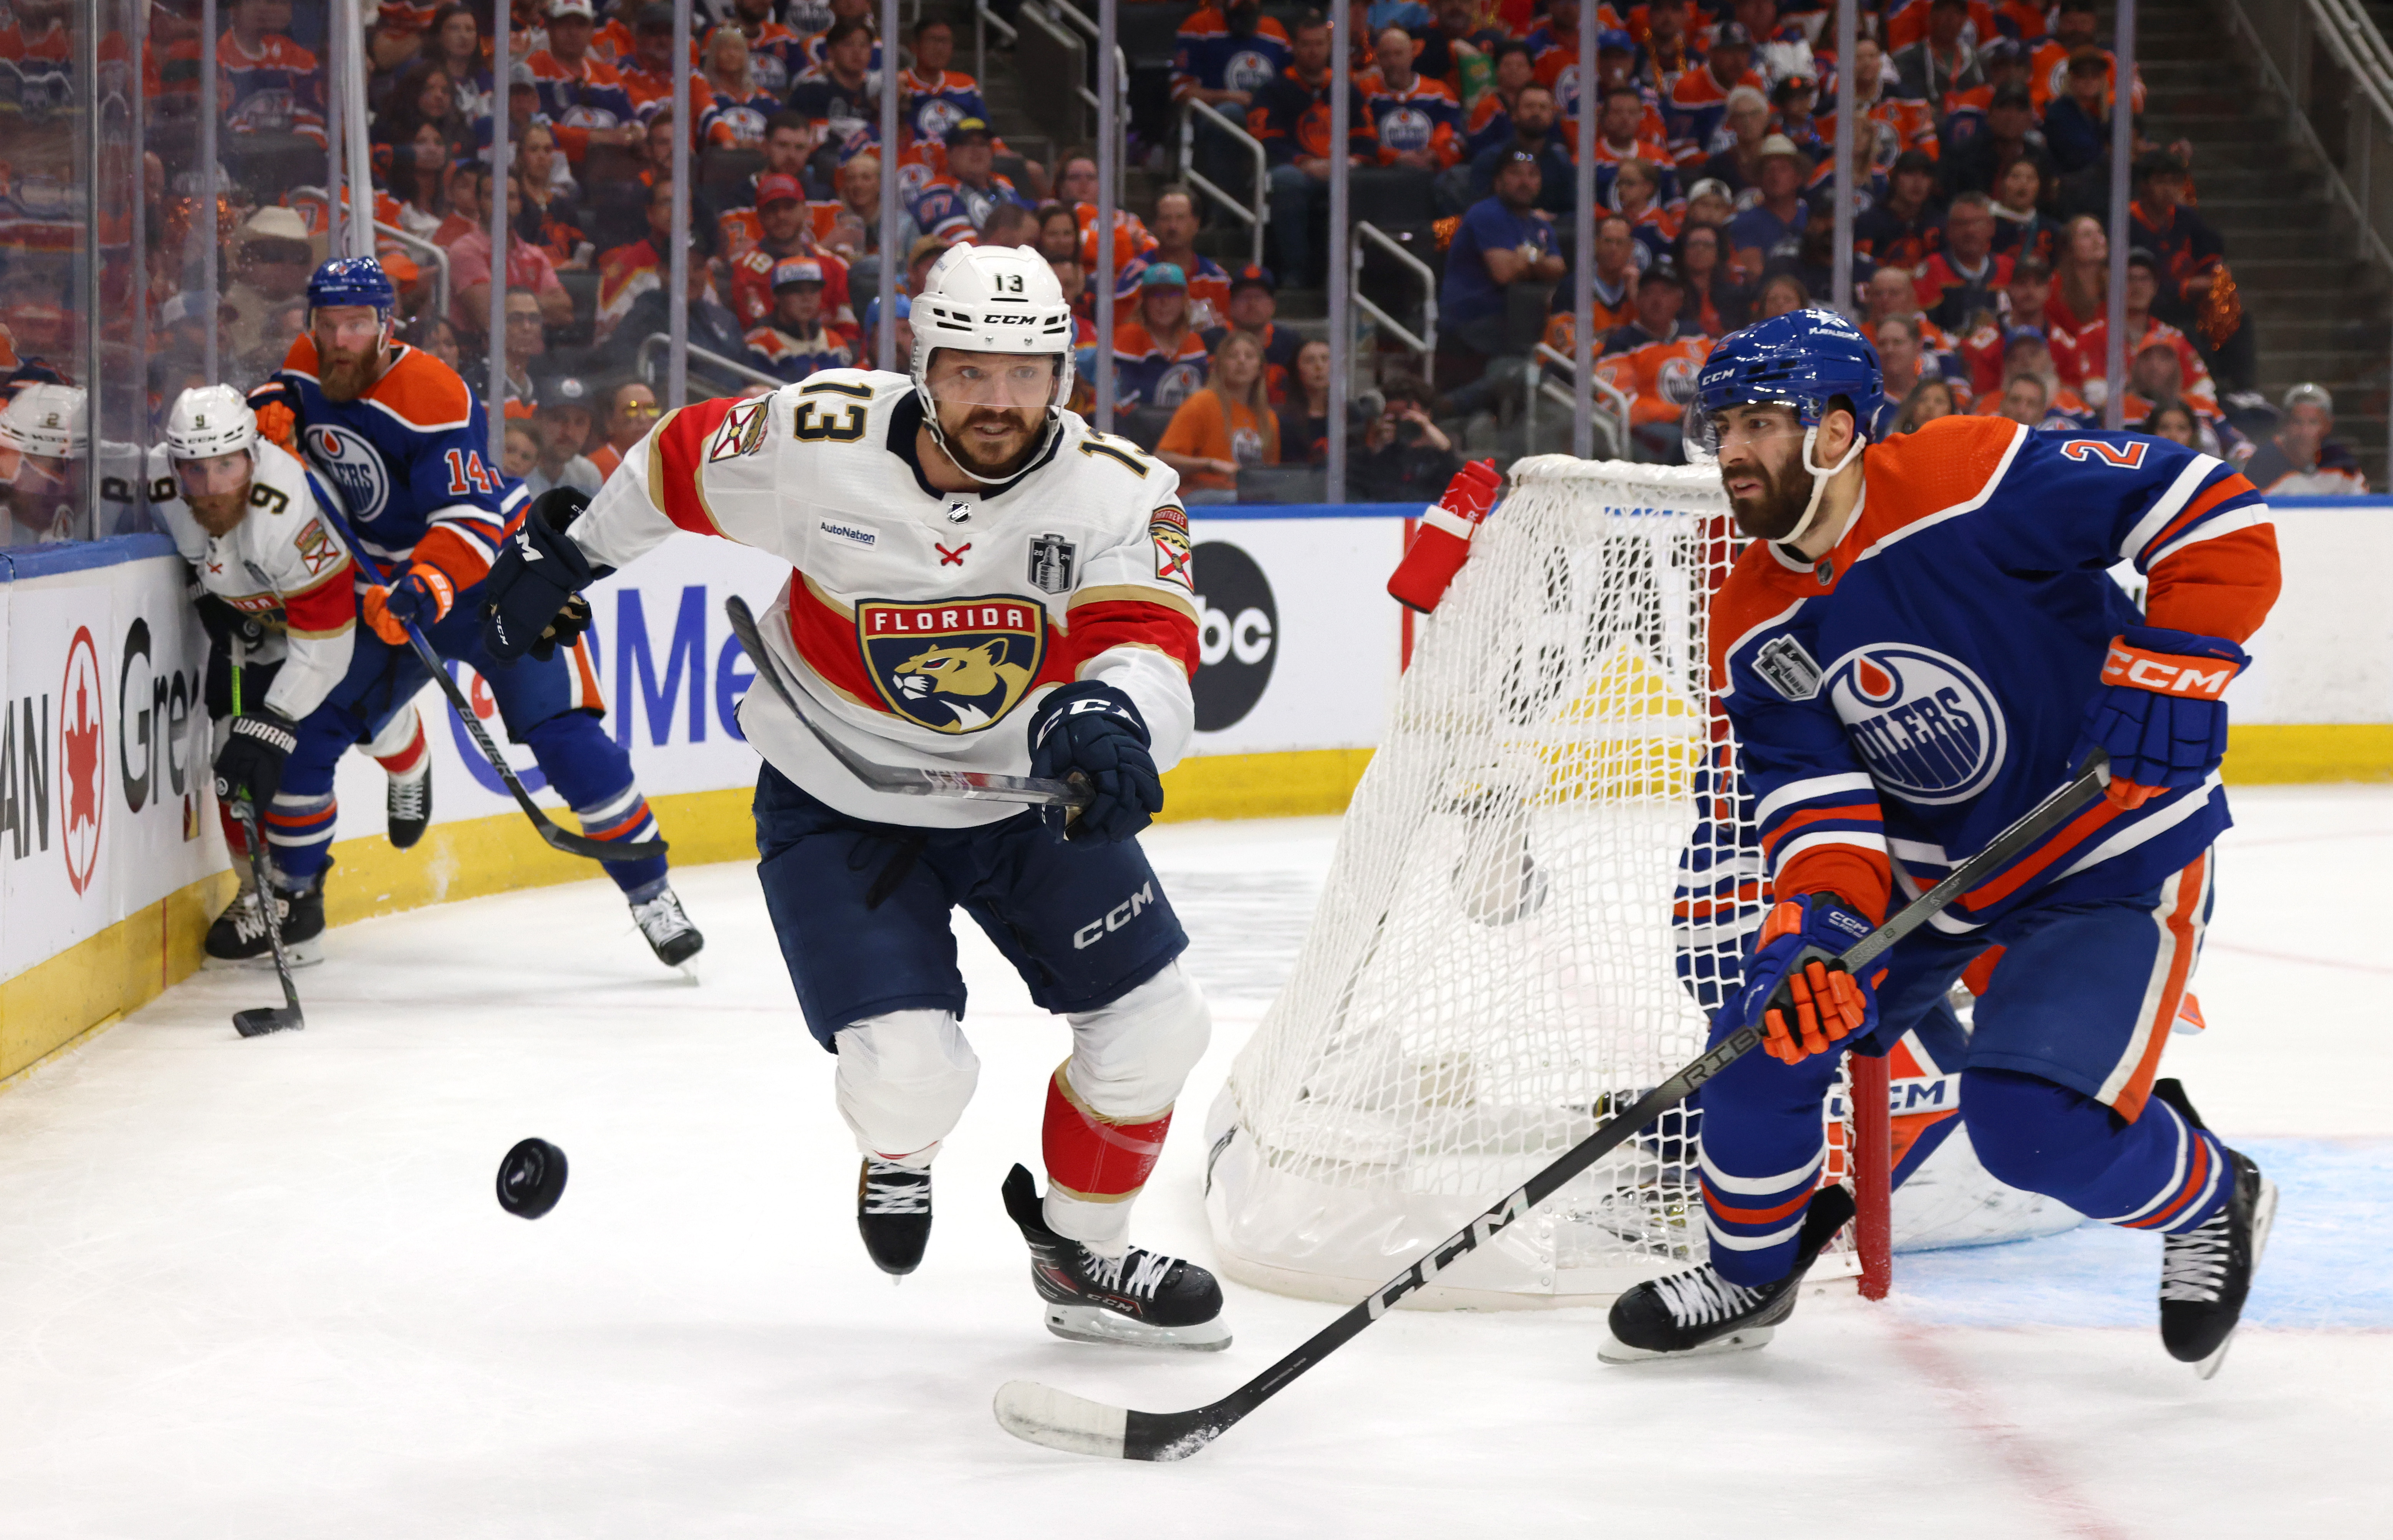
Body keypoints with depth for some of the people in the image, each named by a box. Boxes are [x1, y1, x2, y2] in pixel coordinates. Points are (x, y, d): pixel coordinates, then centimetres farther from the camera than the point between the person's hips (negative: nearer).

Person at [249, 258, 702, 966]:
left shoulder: (433, 396, -26)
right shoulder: (310, 367, -5)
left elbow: (471, 517, -32)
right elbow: (283, 398, 19)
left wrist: (424, 587, -48)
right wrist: (271, 410, -6)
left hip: (494, 571, -6)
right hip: (386, 588, 6)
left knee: (563, 734, -17)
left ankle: (650, 893, -8)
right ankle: (292, 891, 17)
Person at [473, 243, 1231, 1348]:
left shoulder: (1116, 491, -20)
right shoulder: (821, 443, -21)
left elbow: (1151, 643, -34)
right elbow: (682, 460, -2)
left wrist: (1112, 718, -57)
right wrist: (567, 559, 10)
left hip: (1028, 790, 3)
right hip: (838, 803, -3)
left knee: (1153, 1028, 2)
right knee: (907, 1075, -17)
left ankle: (1083, 1256, 29)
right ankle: (900, 1149, 23)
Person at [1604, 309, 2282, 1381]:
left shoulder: (1968, 485, -25)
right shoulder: (1755, 630, -4)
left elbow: (2213, 511, -24)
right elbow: (1815, 796, -10)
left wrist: (2170, 672, -30)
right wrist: (1819, 921, -30)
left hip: (2112, 857, -6)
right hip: (1928, 868, 7)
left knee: (2031, 1126, -20)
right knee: (1767, 1034, -4)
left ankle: (2211, 1205, 12)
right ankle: (1751, 1270, 23)